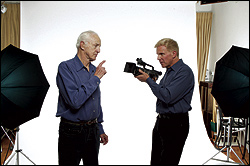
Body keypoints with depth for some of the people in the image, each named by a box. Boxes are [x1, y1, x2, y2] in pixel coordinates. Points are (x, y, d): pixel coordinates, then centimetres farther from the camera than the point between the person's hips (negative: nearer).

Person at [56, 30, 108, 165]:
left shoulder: (94, 70, 9)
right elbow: (75, 101, -26)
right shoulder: (65, 68, -13)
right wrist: (95, 78, -19)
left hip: (92, 131, 6)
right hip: (72, 132, -6)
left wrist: (100, 130, 17)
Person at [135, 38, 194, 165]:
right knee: (155, 160, 16)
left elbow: (168, 97, -25)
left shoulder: (184, 72, -16)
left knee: (168, 161, -2)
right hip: (161, 121, 10)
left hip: (175, 125, -9)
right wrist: (152, 80, 5)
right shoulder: (169, 71, 14)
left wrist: (148, 80, -16)